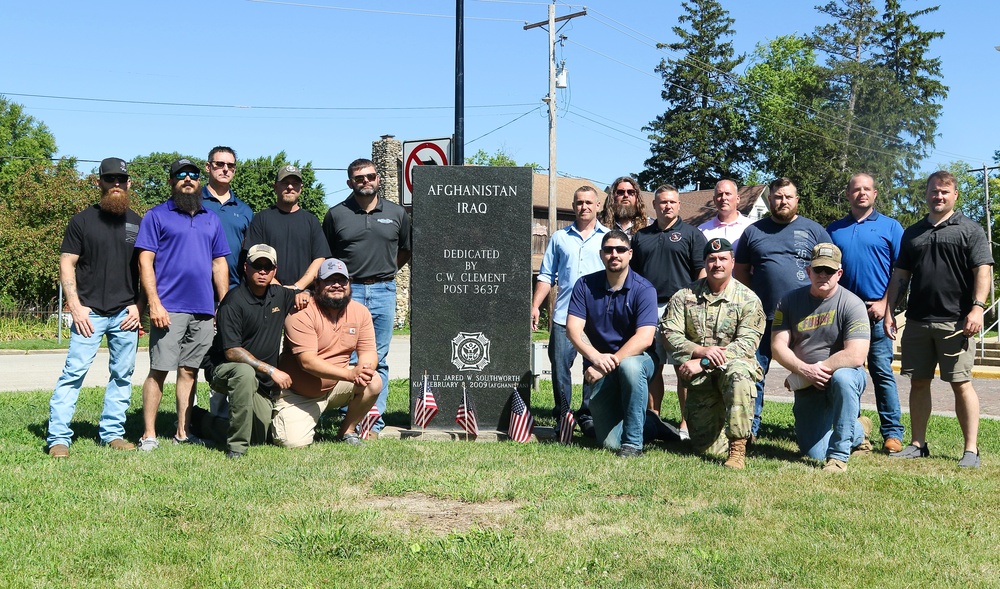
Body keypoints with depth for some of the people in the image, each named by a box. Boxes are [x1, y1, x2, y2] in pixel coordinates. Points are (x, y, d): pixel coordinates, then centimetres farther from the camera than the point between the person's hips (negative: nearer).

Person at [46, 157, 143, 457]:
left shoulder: (137, 223, 12)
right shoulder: (82, 220, 4)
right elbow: (67, 265, 2)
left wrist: (138, 306, 3)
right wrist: (76, 306, -8)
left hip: (125, 314, 3)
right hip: (90, 312, -3)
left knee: (122, 375, 5)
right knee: (74, 371, -7)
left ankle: (112, 433, 15)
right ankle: (58, 437, -4)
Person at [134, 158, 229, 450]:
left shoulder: (211, 219, 18)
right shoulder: (157, 216, 3)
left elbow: (219, 264, 19)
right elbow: (145, 262, -4)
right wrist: (154, 303, -13)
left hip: (204, 310, 5)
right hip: (169, 308, -4)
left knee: (189, 371, 8)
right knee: (159, 370, -5)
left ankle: (183, 432, 14)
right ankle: (149, 434, 1)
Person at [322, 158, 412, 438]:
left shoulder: (397, 213, 8)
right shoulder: (336, 214, 5)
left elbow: (406, 249, 20)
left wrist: (385, 271, 13)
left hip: (383, 292, 1)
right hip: (347, 291, -1)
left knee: (378, 362, 5)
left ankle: (374, 423, 11)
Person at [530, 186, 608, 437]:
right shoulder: (560, 238, 13)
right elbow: (546, 276, 14)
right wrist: (535, 306, 4)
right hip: (564, 313, 1)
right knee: (559, 366, 1)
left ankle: (588, 415, 12)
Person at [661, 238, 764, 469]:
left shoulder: (748, 299, -2)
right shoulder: (685, 296, 5)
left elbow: (747, 343, -13)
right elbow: (669, 333, -3)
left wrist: (703, 362, -20)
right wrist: (700, 350, -21)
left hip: (733, 364, -2)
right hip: (700, 379, 2)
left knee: (738, 372, -41)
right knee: (705, 447, -2)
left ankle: (738, 449, -33)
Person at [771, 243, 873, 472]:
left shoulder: (851, 303, -11)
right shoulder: (790, 301, 1)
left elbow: (856, 356, -21)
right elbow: (778, 346, -4)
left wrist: (819, 368, -18)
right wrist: (805, 370, -20)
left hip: (845, 375, -3)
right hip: (806, 386, 4)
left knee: (842, 377, -40)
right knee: (812, 452, -4)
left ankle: (839, 455, -26)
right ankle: (858, 433, 29)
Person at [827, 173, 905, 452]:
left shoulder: (890, 226, 6)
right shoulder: (834, 229, 14)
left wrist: (884, 303, -8)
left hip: (876, 310, -3)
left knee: (882, 371, -4)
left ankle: (892, 432, 1)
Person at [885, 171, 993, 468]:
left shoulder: (969, 229, 3)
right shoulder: (912, 233, 16)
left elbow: (983, 270, -6)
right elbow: (900, 276, 17)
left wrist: (977, 307, -17)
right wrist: (889, 311, 10)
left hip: (955, 322, -5)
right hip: (917, 321, 5)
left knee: (961, 384, -3)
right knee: (918, 382, 8)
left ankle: (971, 449, 3)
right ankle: (917, 444, 17)